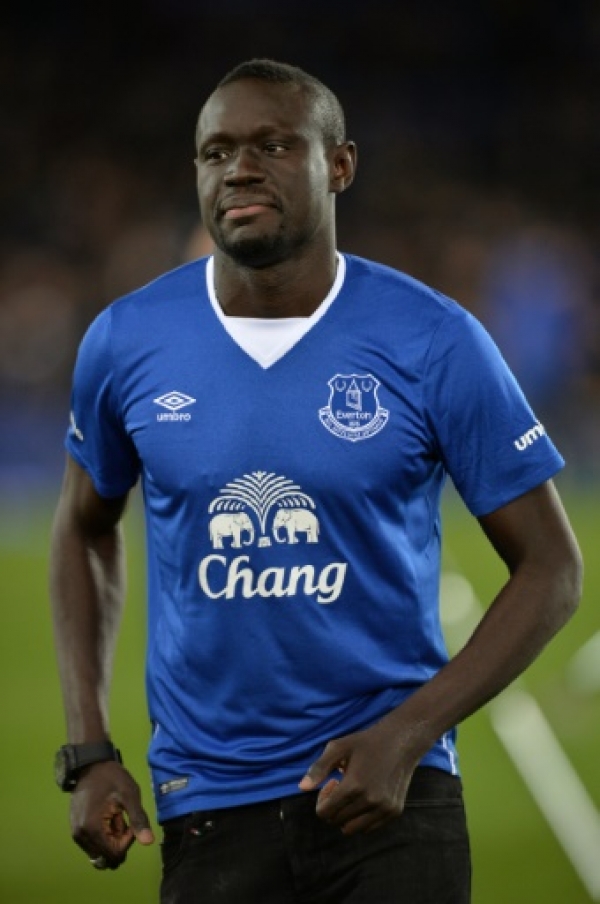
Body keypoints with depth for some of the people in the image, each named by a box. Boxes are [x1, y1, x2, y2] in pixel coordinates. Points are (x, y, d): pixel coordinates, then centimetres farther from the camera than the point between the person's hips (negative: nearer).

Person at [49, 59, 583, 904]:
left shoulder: (433, 342, -7)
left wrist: (407, 734, -15)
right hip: (209, 809, 2)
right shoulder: (125, 342, 0)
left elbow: (549, 566, -3)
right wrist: (89, 755, 7)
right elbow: (85, 527, 17)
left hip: (393, 799, -2)